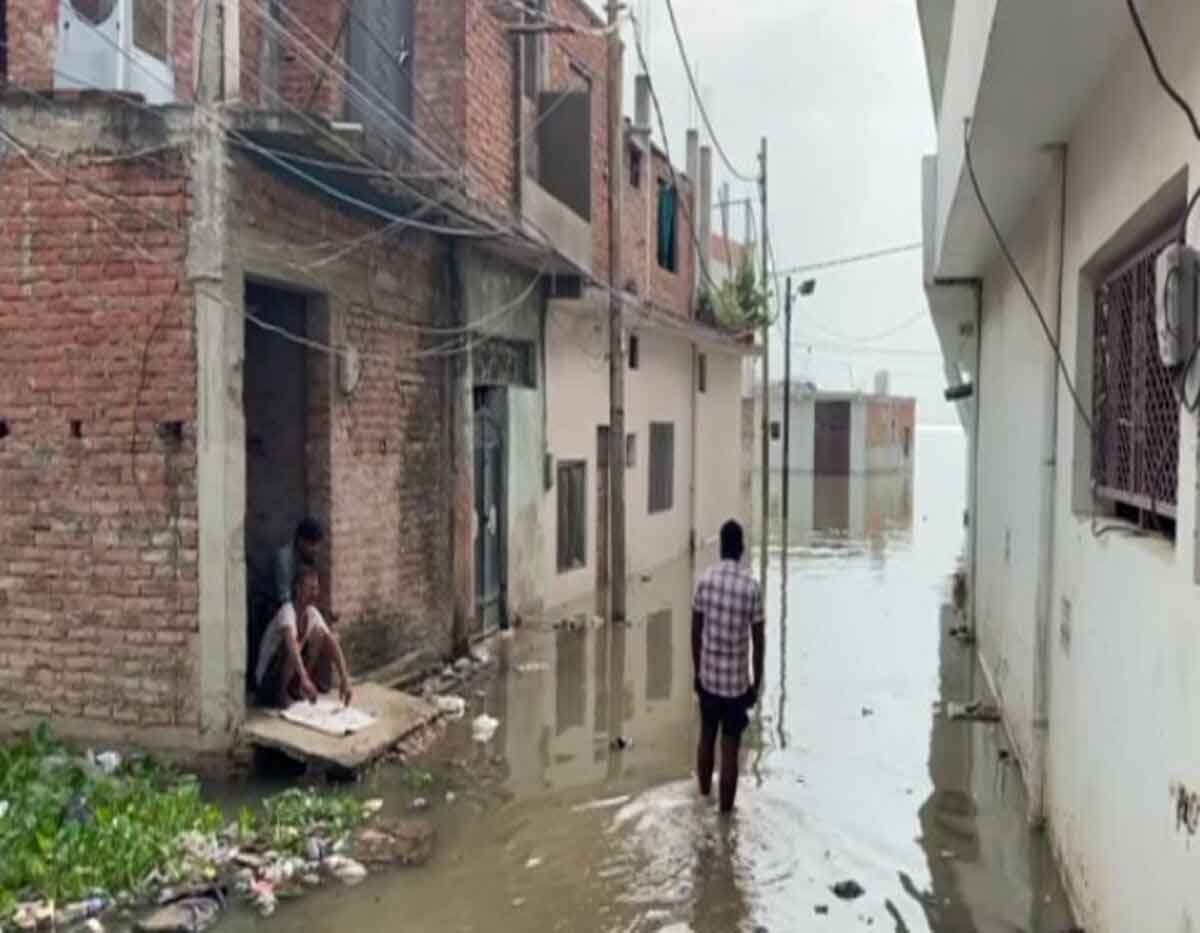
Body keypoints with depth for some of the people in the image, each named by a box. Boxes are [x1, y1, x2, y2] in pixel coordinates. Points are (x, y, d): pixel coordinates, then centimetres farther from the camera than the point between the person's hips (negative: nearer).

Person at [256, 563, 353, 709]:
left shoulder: (312, 613, -4)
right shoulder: (287, 611, -25)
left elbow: (333, 644, -11)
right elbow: (291, 644, -44)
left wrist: (345, 680, -22)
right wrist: (304, 679, -57)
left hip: (295, 675, 7)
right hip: (268, 679, -7)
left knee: (319, 633, -8)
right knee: (293, 644, -32)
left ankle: (298, 687, 1)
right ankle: (279, 693, -13)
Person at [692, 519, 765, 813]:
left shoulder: (704, 580, -6)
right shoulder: (752, 587, -14)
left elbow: (695, 632, 0)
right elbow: (758, 641, -9)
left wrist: (697, 672, 13)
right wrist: (757, 683, 3)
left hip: (708, 677, 3)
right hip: (737, 681, -3)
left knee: (706, 739, 20)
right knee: (730, 749, 5)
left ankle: (704, 801, 35)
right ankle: (724, 815, 11)